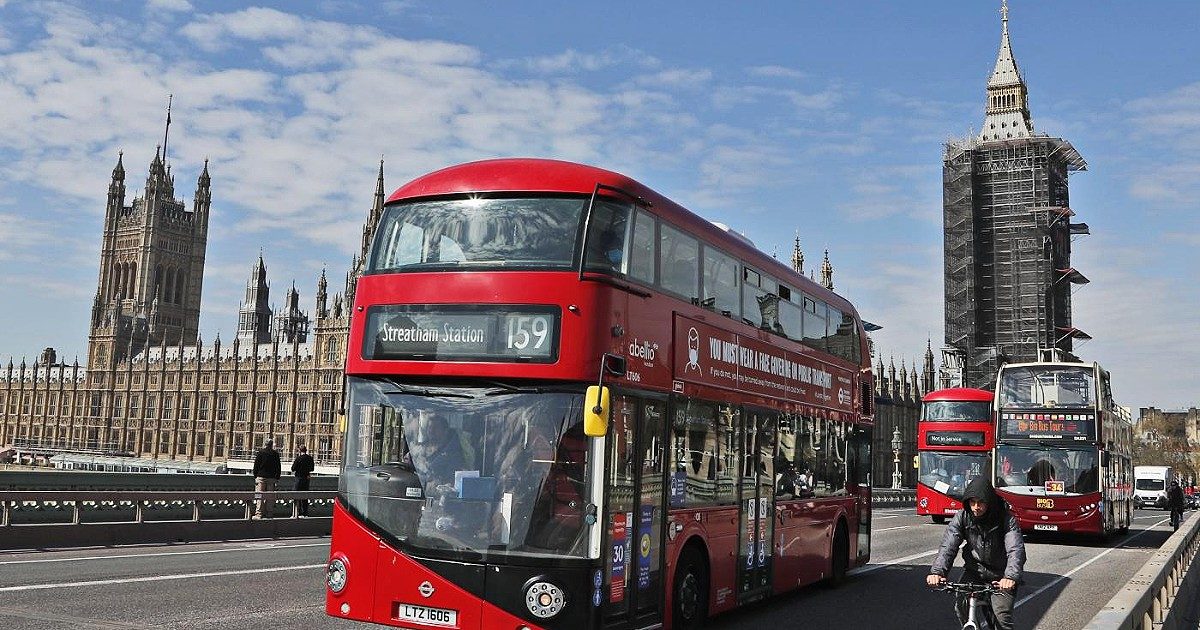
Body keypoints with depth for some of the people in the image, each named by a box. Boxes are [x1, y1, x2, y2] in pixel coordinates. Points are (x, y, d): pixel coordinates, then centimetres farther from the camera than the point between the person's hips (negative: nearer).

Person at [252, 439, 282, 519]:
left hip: (261, 477, -2)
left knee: (260, 496, -2)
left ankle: (258, 513, -7)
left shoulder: (260, 453, 0)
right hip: (272, 478, 2)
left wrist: (255, 476, 7)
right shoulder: (276, 454, 4)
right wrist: (277, 478, 13)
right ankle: (268, 513, 5)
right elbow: (278, 468, 7)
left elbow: (256, 466, 0)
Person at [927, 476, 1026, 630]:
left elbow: (1016, 550, -30)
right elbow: (948, 546, -19)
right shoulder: (962, 517, -11)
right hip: (974, 570, 2)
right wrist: (937, 571, -37)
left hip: (1000, 576, -2)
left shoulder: (1006, 519, -18)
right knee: (961, 607, -17)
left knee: (1002, 616, -18)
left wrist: (1011, 577, -49)